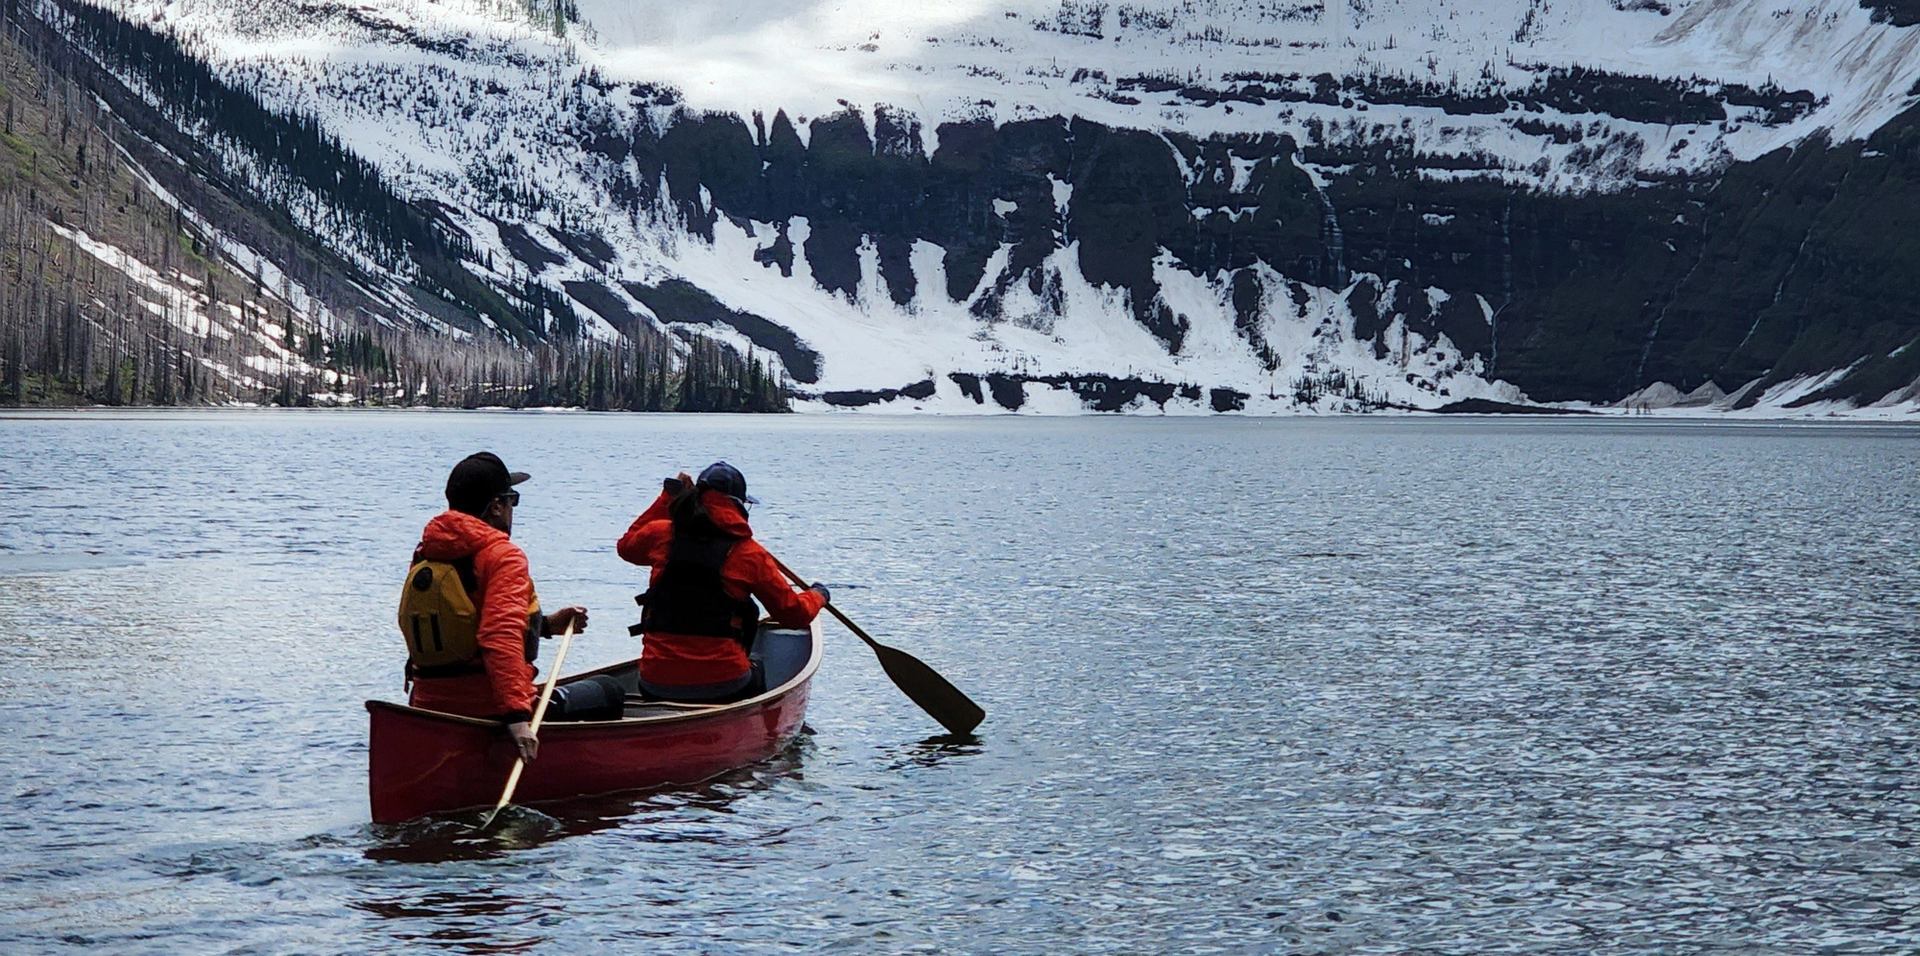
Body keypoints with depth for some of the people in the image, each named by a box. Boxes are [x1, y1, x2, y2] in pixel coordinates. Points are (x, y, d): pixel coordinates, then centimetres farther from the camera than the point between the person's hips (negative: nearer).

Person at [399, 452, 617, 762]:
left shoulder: (425, 556, 11)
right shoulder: (503, 555, -13)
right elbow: (501, 638, -28)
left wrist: (545, 624, 28)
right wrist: (516, 715, -34)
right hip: (489, 710, -8)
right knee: (609, 694, 10)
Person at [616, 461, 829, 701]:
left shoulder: (661, 534, 3)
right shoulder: (748, 553, -4)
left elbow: (626, 546, 29)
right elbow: (795, 614, 3)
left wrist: (667, 496, 34)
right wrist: (817, 595, 26)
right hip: (722, 683, -2)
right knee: (756, 674, 31)